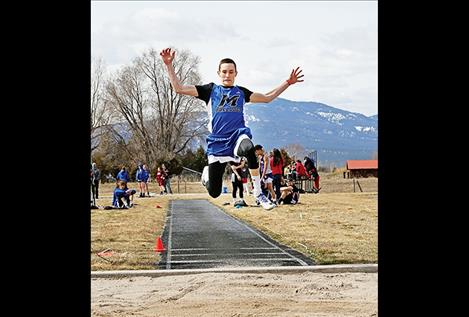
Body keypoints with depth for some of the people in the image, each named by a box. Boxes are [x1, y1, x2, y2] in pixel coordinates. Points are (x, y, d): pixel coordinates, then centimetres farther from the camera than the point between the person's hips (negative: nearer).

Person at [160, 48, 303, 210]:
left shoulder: (241, 92, 17)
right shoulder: (210, 90, 9)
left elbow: (267, 97, 27)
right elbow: (178, 88, 2)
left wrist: (288, 83, 21)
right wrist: (169, 65, -7)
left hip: (238, 135, 1)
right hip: (217, 142, -1)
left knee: (249, 149, -39)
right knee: (214, 192, 1)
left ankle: (258, 193, -26)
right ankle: (207, 172, 40)